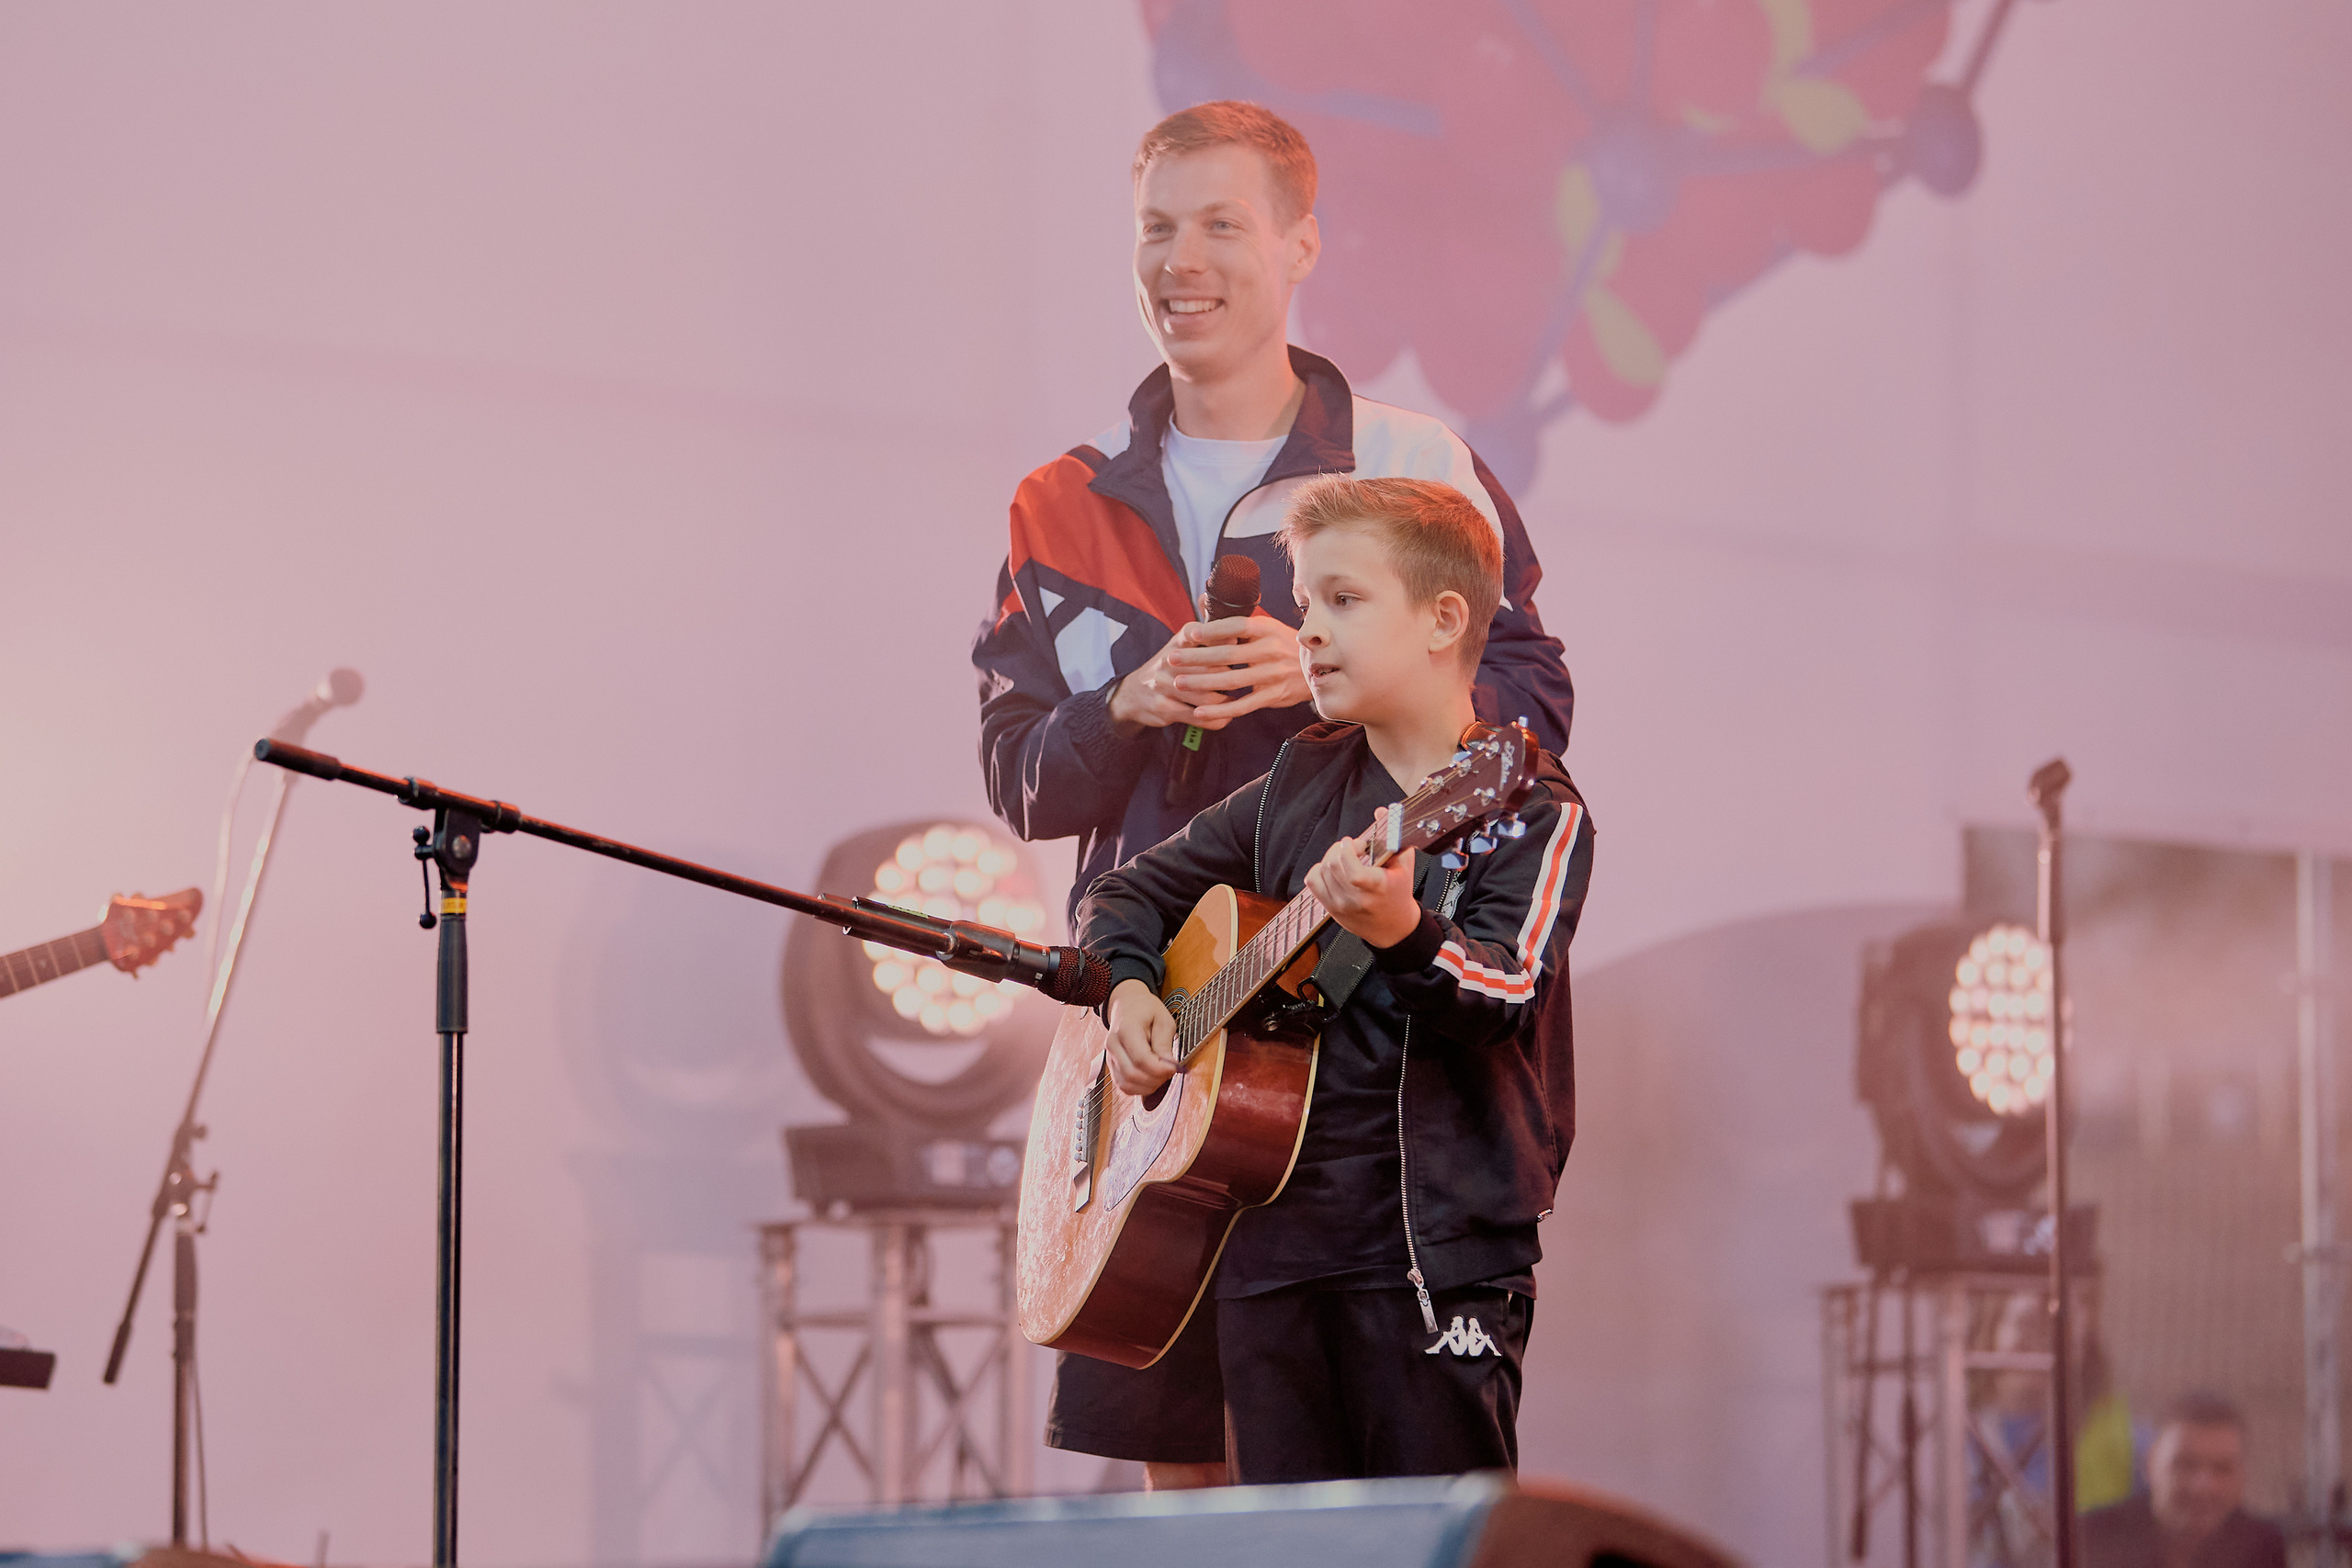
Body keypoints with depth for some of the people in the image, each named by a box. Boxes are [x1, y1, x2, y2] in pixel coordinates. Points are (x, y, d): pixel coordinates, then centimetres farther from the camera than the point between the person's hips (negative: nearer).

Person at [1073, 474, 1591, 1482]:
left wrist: (1401, 934, -38)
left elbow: (1501, 1001, -19)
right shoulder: (1300, 786, 15)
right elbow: (1128, 894, 24)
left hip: (1438, 1243, -6)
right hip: (1270, 1239, 6)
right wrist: (1128, 988, 4)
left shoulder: (1533, 809, -4)